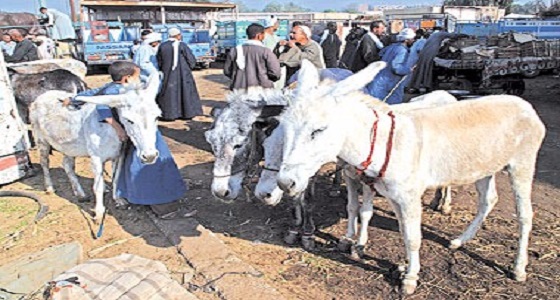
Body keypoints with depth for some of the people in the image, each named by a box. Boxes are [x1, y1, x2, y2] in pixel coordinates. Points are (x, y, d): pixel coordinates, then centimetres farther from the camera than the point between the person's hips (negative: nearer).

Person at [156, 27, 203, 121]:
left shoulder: (162, 46, 0)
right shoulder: (182, 45, -9)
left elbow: (159, 62, 5)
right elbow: (192, 60, -7)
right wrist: (188, 68, 10)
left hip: (168, 75, 2)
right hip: (183, 74, -2)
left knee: (169, 93, 9)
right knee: (185, 92, 9)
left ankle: (170, 114, 9)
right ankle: (188, 113, 13)